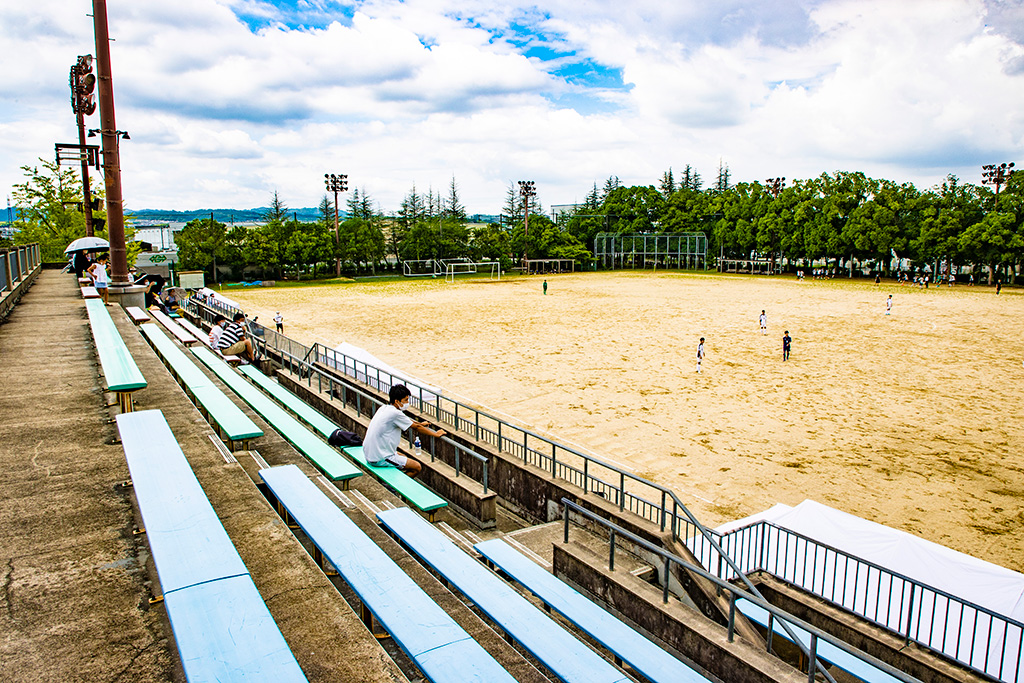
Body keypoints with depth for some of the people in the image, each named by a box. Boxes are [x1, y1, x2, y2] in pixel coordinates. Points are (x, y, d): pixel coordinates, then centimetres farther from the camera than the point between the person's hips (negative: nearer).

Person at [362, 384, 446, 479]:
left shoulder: (384, 408, 6)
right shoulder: (395, 413, -20)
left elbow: (405, 419, 24)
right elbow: (416, 427, -11)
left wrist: (420, 424, 36)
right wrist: (436, 434, 1)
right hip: (380, 459, -9)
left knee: (405, 458, 28)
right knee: (417, 467, -3)